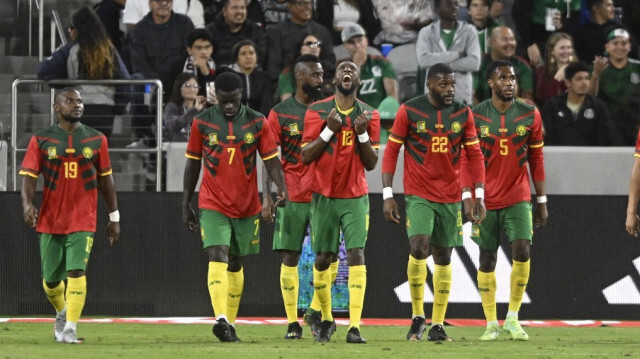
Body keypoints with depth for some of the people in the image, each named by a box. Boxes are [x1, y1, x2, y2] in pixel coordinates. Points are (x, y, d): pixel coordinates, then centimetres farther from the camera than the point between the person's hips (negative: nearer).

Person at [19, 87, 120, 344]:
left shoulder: (96, 140, 5)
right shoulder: (41, 140, 1)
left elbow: (105, 180, 11)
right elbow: (29, 176, -6)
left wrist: (114, 217, 12)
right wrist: (27, 203, -25)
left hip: (83, 221, -1)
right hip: (50, 221, 1)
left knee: (76, 272, -16)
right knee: (51, 278, 9)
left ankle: (70, 329, -15)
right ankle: (62, 313, 38)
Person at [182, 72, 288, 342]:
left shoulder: (257, 123, 0)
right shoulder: (202, 123, -1)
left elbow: (271, 159, -2)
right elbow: (192, 164, 6)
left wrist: (281, 187, -20)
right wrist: (185, 205, 7)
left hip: (247, 206, 2)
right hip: (213, 205, -2)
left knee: (235, 264, 10)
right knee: (218, 257, -18)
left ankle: (231, 323, 19)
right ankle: (221, 319, -30)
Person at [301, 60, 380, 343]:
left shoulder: (369, 115, 3)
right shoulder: (317, 111, -1)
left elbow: (371, 163, 3)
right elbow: (306, 157, -5)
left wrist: (362, 133, -13)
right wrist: (329, 130, -16)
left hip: (355, 197, 0)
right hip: (324, 196, 0)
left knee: (356, 254, -13)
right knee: (323, 258, 4)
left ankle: (354, 326, -17)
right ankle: (326, 319, 26)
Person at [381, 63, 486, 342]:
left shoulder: (463, 114, 3)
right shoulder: (409, 111, -5)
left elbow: (475, 156, 8)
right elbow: (391, 152, -1)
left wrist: (479, 196, 0)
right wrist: (387, 195, -6)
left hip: (451, 198, 3)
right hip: (418, 194, -3)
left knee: (443, 258, 7)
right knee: (419, 247, -20)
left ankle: (437, 325, 14)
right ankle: (417, 317, -5)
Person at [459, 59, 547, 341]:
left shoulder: (530, 115, 2)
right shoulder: (475, 116, -2)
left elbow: (536, 159, 8)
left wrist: (541, 201, 8)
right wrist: (468, 196, -12)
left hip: (518, 198, 0)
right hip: (486, 201, 0)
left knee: (522, 251, -14)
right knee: (487, 259, 3)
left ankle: (513, 318, -1)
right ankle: (491, 323, 12)